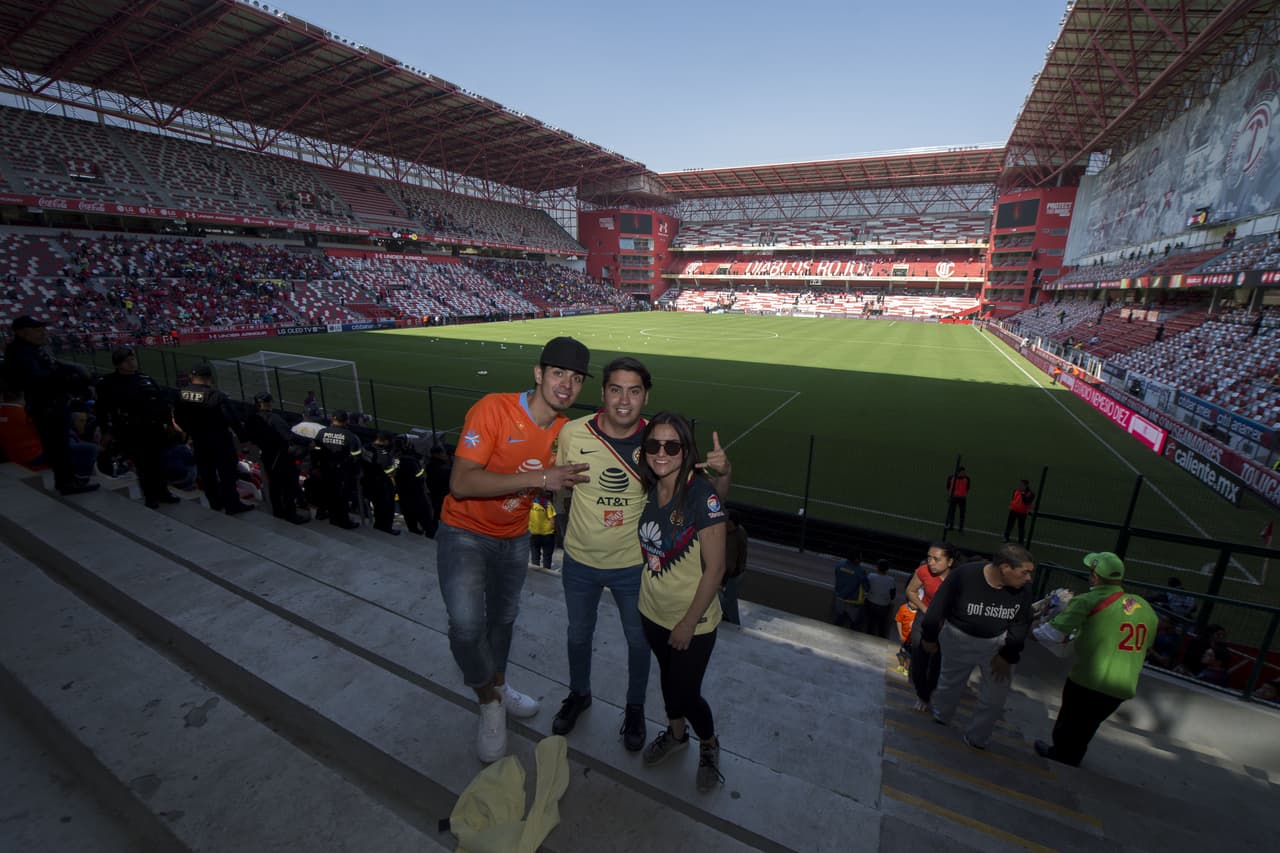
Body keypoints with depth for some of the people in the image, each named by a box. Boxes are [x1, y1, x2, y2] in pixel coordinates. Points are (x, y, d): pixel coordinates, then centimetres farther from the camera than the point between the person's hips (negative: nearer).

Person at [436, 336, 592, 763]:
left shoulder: (565, 429, -8)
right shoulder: (493, 409, -28)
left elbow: (561, 482, 9)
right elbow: (461, 483, -35)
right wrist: (540, 478, -40)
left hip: (514, 538, 6)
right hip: (465, 534, -5)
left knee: (503, 618, 23)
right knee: (466, 624, -19)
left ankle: (497, 685, 51)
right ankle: (489, 701, 12)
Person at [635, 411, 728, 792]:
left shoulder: (702, 495, -27)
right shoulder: (649, 490, -8)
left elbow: (715, 568, -22)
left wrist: (689, 623, -16)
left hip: (693, 620, -5)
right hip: (653, 612, 5)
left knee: (686, 694, 9)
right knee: (668, 674, 25)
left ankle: (709, 745, 42)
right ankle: (676, 733, 54)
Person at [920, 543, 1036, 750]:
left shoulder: (1023, 589, -16)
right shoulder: (963, 575, -28)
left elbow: (1021, 624, -3)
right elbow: (939, 606, -18)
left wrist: (1008, 655, -6)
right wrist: (929, 637, -9)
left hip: (996, 644, 3)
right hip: (959, 640, -2)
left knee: (996, 698, 7)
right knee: (950, 684, 17)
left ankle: (976, 739, 30)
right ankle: (939, 720, 42)